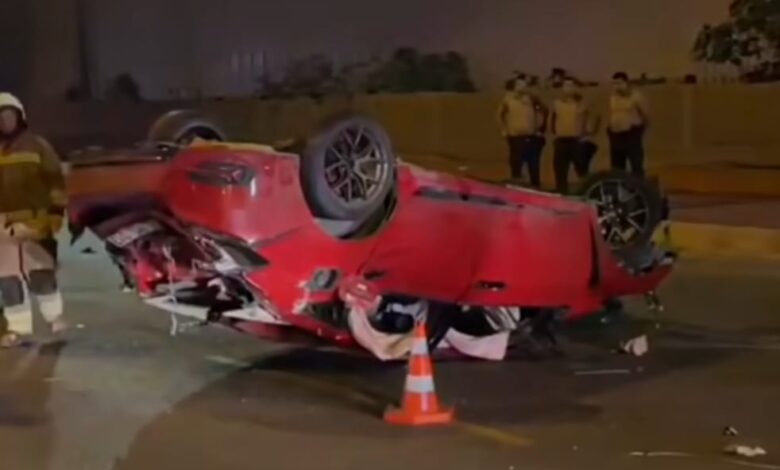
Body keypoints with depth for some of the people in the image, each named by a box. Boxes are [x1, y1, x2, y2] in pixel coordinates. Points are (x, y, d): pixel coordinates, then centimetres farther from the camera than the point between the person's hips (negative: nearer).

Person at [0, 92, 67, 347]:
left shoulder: (37, 146, 4)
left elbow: (55, 182, 4)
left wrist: (55, 214, -3)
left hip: (35, 221, -2)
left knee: (42, 271, 2)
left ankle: (55, 316, 18)